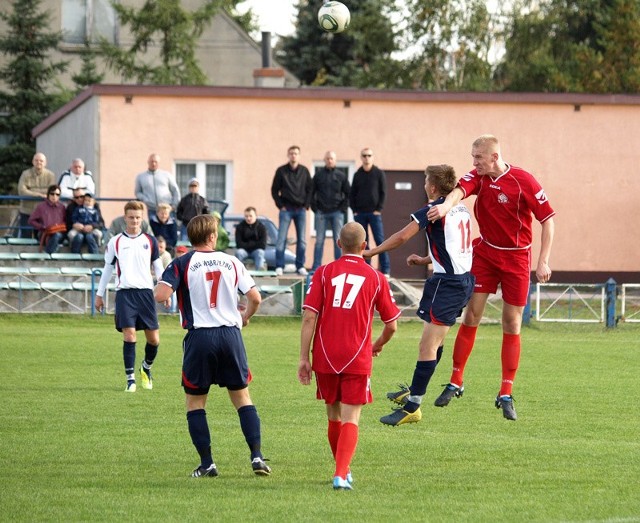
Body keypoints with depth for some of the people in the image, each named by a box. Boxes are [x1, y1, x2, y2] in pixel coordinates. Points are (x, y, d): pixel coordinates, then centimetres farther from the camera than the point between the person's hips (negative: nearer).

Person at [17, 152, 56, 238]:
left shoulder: (50, 175, 0)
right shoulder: (26, 174, -2)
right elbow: (21, 191, -14)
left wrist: (31, 192, -17)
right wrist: (39, 194, -21)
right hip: (27, 212, -1)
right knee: (25, 237, 1)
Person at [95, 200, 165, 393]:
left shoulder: (150, 241, 10)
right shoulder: (115, 242, 7)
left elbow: (158, 268, 15)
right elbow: (108, 268, 14)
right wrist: (99, 294, 14)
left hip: (145, 292, 2)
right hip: (124, 292, -2)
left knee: (154, 339, 1)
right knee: (129, 335, -13)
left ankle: (147, 367, 29)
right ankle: (130, 379, -6)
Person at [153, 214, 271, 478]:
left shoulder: (181, 264, -1)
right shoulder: (231, 262, 7)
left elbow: (161, 295, -14)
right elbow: (255, 297, 4)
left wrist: (159, 286, 10)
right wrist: (246, 316, 25)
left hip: (199, 336, -2)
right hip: (230, 333, 2)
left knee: (195, 401, 9)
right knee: (242, 397, 11)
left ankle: (207, 463, 4)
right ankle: (257, 456, 1)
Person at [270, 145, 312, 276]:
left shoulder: (304, 171, 6)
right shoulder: (281, 171, 1)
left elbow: (310, 189, 10)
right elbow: (274, 190, 4)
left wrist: (306, 205, -1)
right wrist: (280, 205, -5)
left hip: (301, 210, 2)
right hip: (286, 209, -2)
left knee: (302, 240, 3)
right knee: (281, 239, -7)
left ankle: (300, 266, 10)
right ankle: (279, 266, -5)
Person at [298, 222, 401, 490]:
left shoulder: (323, 273, 3)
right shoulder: (375, 278, 4)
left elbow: (309, 317, -5)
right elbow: (392, 325, 9)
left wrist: (303, 358, -2)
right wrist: (378, 345, 30)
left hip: (325, 358, 2)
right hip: (357, 358, -2)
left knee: (334, 416, 17)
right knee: (350, 419, -1)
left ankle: (343, 470, 32)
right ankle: (341, 473, -18)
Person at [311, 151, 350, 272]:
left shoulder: (341, 176, 6)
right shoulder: (318, 174, 6)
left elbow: (348, 193, 10)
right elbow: (311, 192, 9)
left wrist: (343, 207, 0)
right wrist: (314, 207, 0)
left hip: (337, 212, 0)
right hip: (321, 212, 0)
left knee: (338, 240, 0)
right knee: (319, 240, -1)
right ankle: (316, 267, 1)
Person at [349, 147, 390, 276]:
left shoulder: (379, 173, 2)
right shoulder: (357, 175, 10)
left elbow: (383, 192, 0)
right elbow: (352, 194, 12)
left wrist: (379, 209, -8)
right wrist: (354, 210, 2)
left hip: (374, 213, -3)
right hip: (360, 214, 3)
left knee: (380, 241, -7)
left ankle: (385, 269, -7)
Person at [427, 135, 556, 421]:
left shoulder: (524, 182, -15)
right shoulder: (478, 177, -4)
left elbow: (548, 219, -11)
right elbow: (460, 190, -24)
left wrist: (543, 262, -15)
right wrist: (446, 205, -49)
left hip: (516, 257, -3)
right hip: (484, 252, 3)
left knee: (512, 323, 0)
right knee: (471, 314, -2)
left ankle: (506, 394, 5)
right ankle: (455, 382, 7)